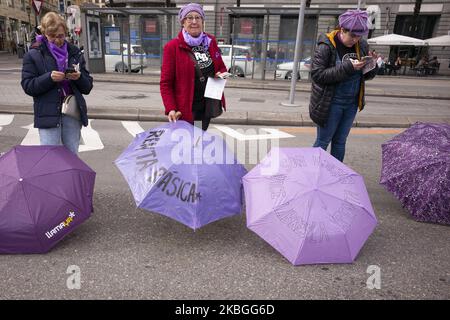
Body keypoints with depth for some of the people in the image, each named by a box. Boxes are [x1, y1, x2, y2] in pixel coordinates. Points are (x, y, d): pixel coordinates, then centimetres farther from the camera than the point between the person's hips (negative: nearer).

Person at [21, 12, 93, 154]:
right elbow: (28, 86, -3)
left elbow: (87, 87, 8)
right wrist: (49, 77, -18)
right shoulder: (33, 55, 3)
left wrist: (79, 77, -14)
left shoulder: (74, 53, 10)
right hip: (48, 114, -2)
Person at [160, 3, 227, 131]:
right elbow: (165, 83, -9)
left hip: (208, 106, 5)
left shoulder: (211, 41, 7)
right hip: (185, 109, -5)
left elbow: (222, 67, 20)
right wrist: (171, 109, -21)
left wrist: (221, 74, -4)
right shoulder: (173, 47, -8)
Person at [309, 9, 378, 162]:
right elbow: (317, 74, -21)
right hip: (330, 103, -5)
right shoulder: (326, 45, -13)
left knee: (340, 142, 14)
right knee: (322, 142, 3)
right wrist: (347, 67, -26)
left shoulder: (361, 46, 4)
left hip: (352, 103, 6)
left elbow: (366, 76, 11)